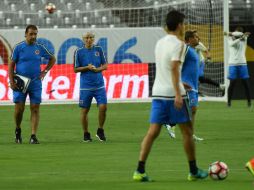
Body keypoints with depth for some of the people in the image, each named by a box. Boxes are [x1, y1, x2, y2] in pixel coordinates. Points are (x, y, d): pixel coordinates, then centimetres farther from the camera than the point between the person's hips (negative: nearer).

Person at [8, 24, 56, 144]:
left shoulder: (40, 48, 5)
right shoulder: (18, 48, -2)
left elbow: (52, 59, 20)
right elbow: (11, 65, 0)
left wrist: (45, 71, 8)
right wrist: (12, 82, -8)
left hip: (35, 83, 2)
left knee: (35, 109, -4)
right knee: (19, 108, -2)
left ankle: (33, 136, -4)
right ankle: (18, 130, 22)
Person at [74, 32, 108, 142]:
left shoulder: (98, 50, 6)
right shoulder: (79, 52, 0)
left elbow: (105, 66, 10)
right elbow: (76, 69, 1)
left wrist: (97, 69, -10)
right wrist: (87, 68, -13)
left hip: (99, 85, 1)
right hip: (85, 86, -1)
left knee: (103, 107, -10)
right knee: (84, 110, 2)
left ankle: (100, 131, 9)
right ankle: (86, 134, 17)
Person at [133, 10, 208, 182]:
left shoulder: (160, 43, 15)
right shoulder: (178, 44, -9)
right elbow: (174, 68, -21)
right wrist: (178, 94, -26)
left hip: (158, 93, 6)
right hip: (173, 93, -6)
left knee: (153, 131, 1)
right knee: (187, 131, 7)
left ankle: (140, 170, -10)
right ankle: (194, 171, 15)